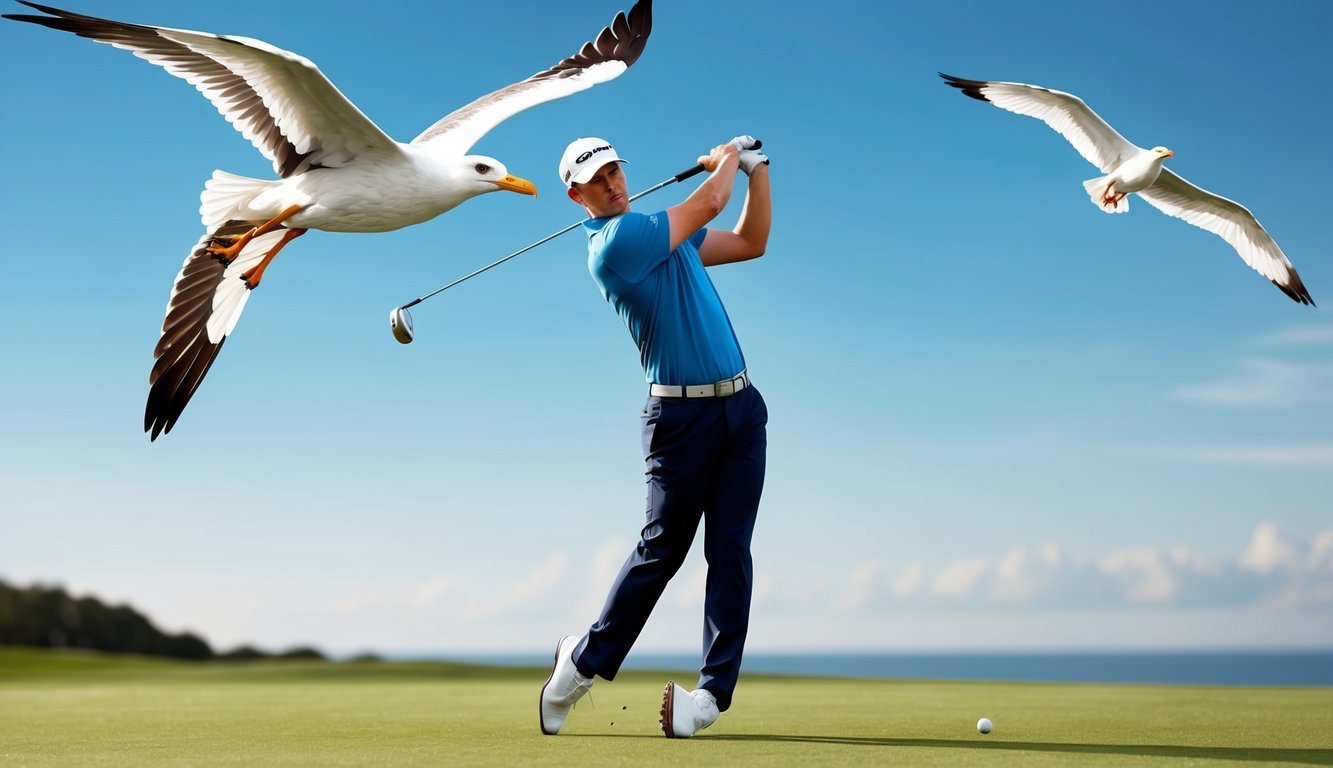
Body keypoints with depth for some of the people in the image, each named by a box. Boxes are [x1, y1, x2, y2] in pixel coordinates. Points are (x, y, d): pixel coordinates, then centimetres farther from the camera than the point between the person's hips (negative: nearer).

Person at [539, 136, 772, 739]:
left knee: (730, 549, -1)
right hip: (682, 414, -7)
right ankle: (585, 659, 19)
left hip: (742, 407, 7)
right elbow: (709, 202, -8)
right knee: (662, 549, 0)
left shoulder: (669, 231, 16)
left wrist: (756, 167, 14)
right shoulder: (614, 243, -12)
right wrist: (728, 157, 13)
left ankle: (713, 690, -1)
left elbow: (750, 242, 23)